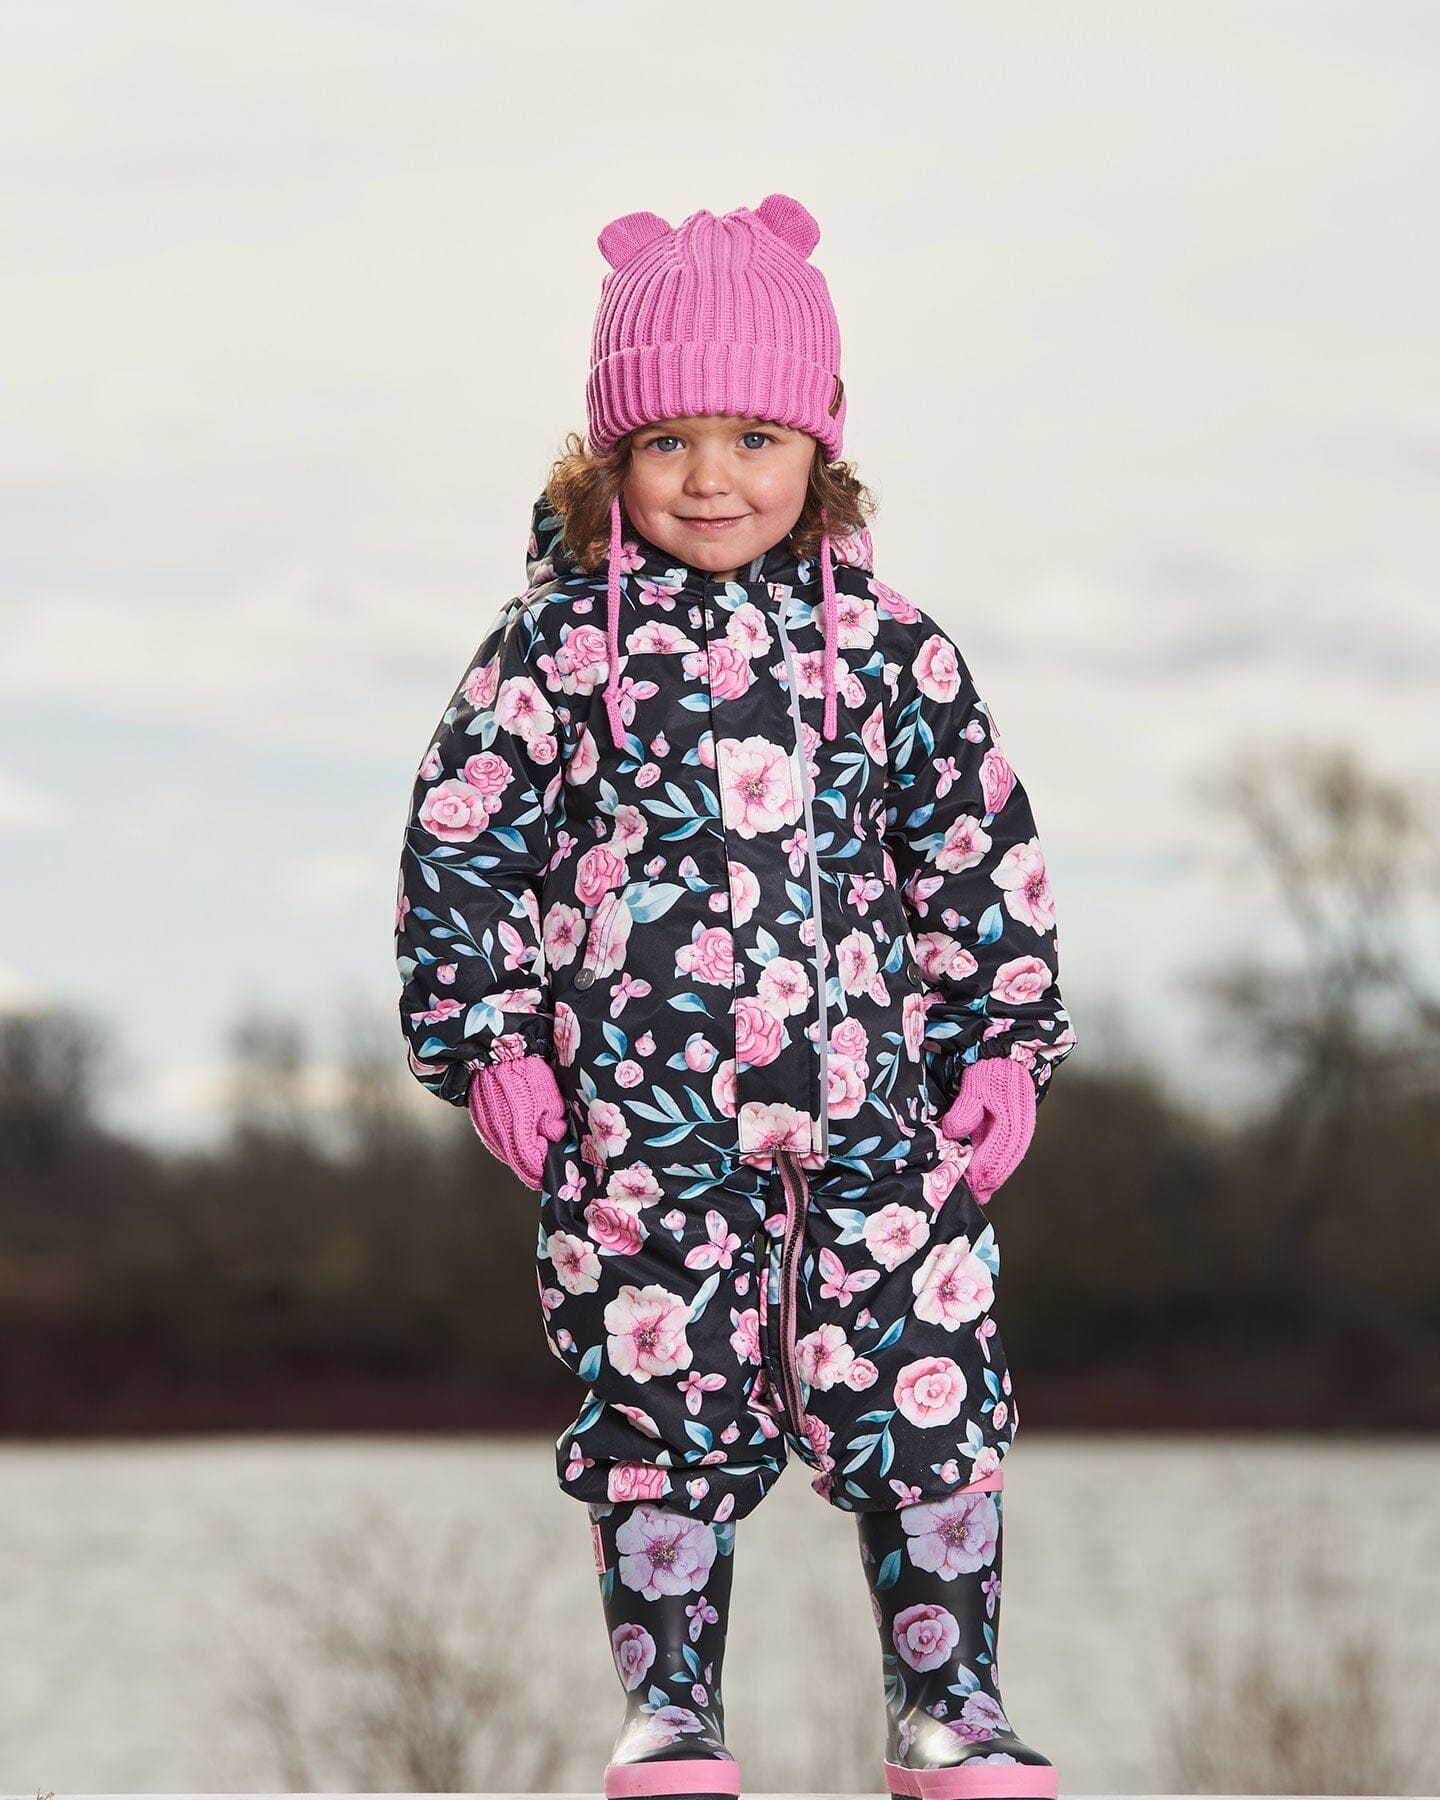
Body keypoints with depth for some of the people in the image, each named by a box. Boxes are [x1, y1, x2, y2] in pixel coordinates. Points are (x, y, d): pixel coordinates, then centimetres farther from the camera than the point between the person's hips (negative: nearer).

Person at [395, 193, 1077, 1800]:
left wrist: (999, 1049, 5)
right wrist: (489, 1051, -3)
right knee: (661, 1412, 4)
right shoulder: (552, 651, 1)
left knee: (925, 1401, 1)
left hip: (876, 1116, 1)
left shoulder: (886, 648, 6)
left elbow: (982, 852, 10)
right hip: (638, 1124, -1)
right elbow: (458, 845, 2)